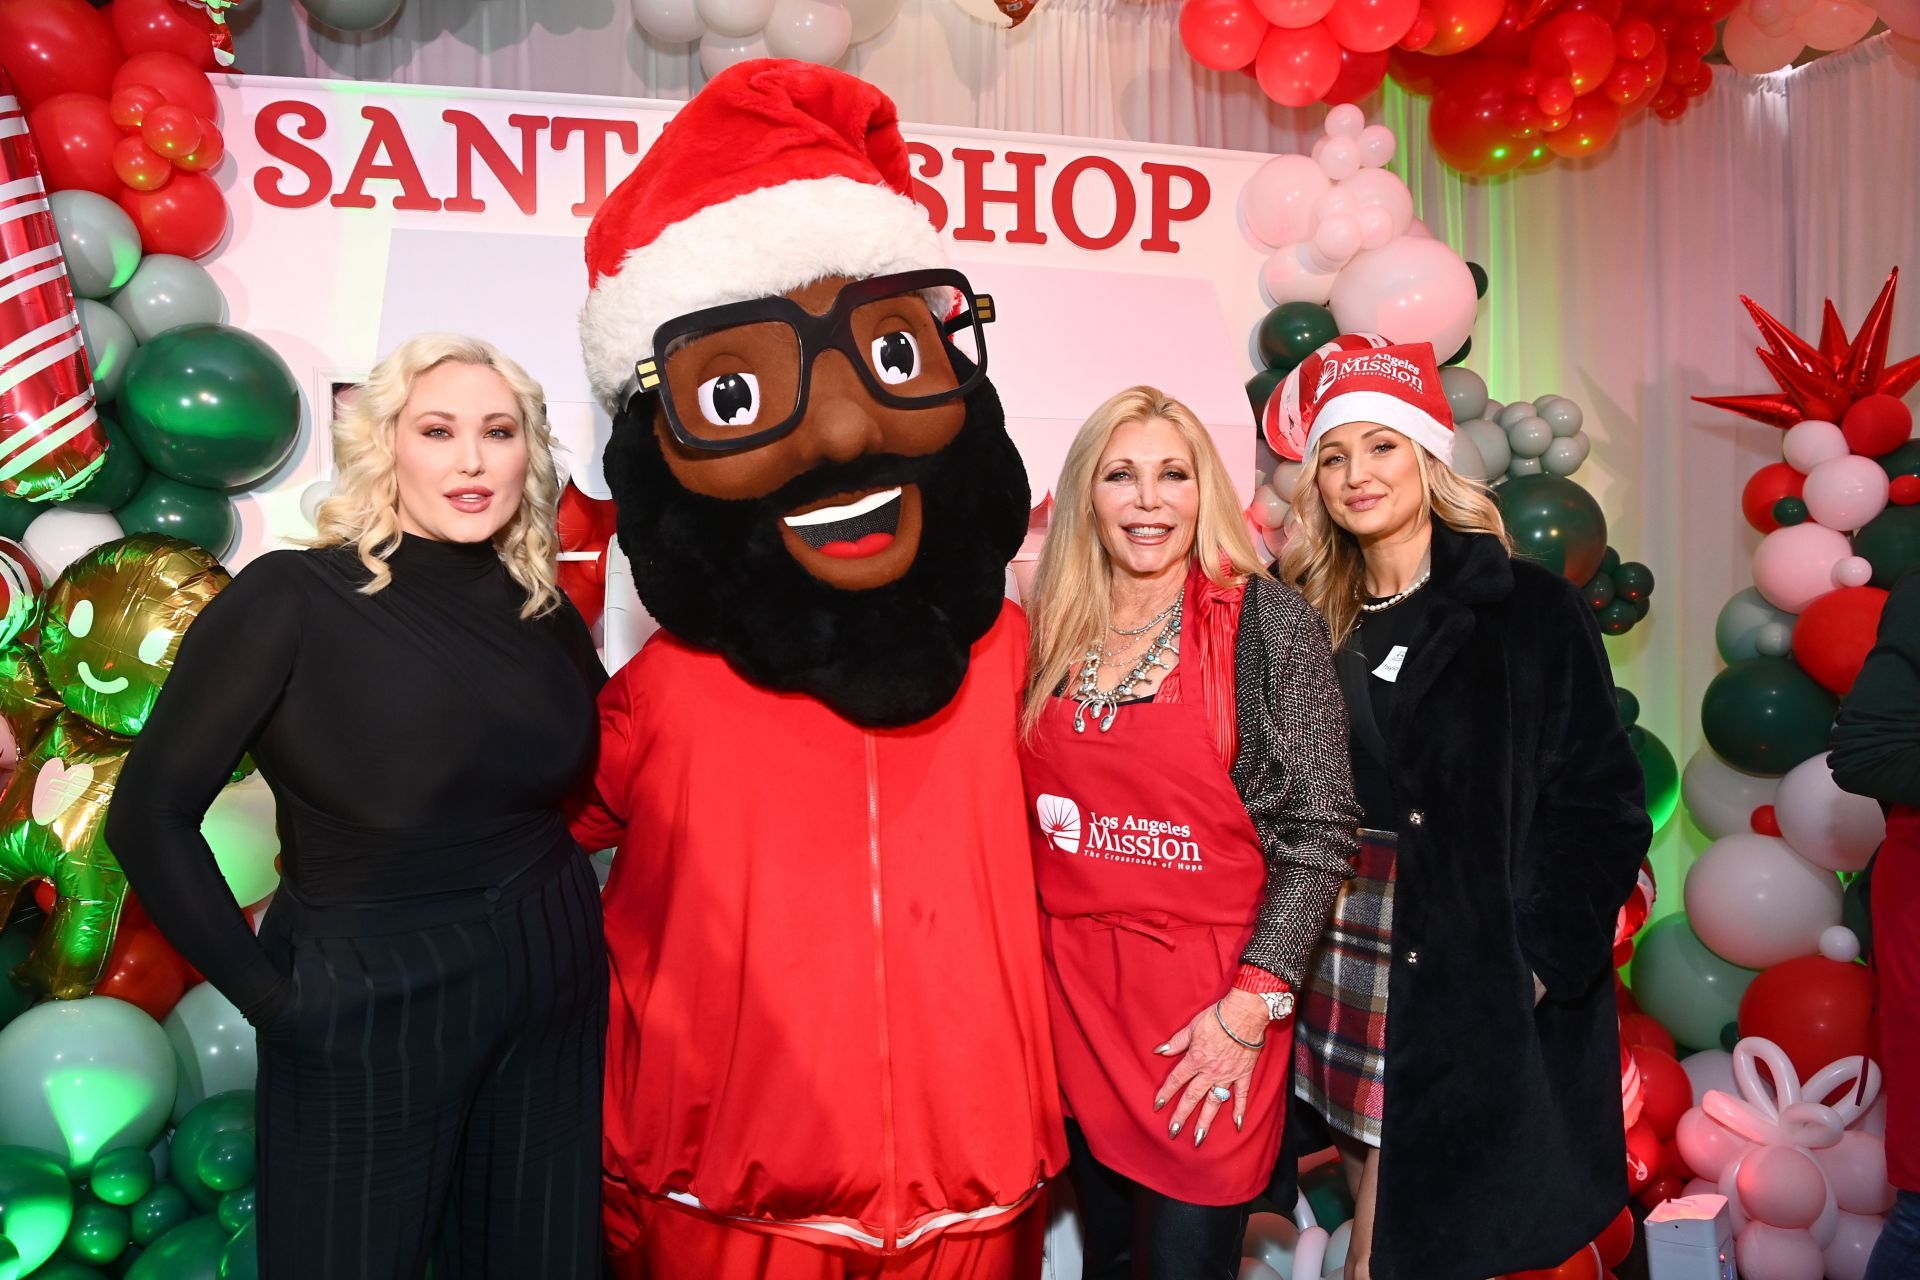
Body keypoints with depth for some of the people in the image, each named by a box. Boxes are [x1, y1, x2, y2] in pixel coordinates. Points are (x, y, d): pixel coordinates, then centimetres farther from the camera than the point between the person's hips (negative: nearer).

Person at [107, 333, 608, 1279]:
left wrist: (555, 914, 5)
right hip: (367, 1007, -4)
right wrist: (268, 996, -12)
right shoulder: (292, 599, -13)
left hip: (554, 994, 4)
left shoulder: (547, 615, 1)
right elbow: (150, 817, -12)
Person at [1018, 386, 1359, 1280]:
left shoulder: (1266, 621, -8)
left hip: (1209, 1003, -4)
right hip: (1071, 990, 4)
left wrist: (1253, 1003, -13)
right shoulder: (1052, 629, 4)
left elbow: (1319, 827, -9)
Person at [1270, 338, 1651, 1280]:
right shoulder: (1314, 621, 7)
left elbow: (1602, 805, -6)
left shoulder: (1530, 610, -4)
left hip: (1485, 989, -3)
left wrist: (1536, 964, -12)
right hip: (1349, 980, 4)